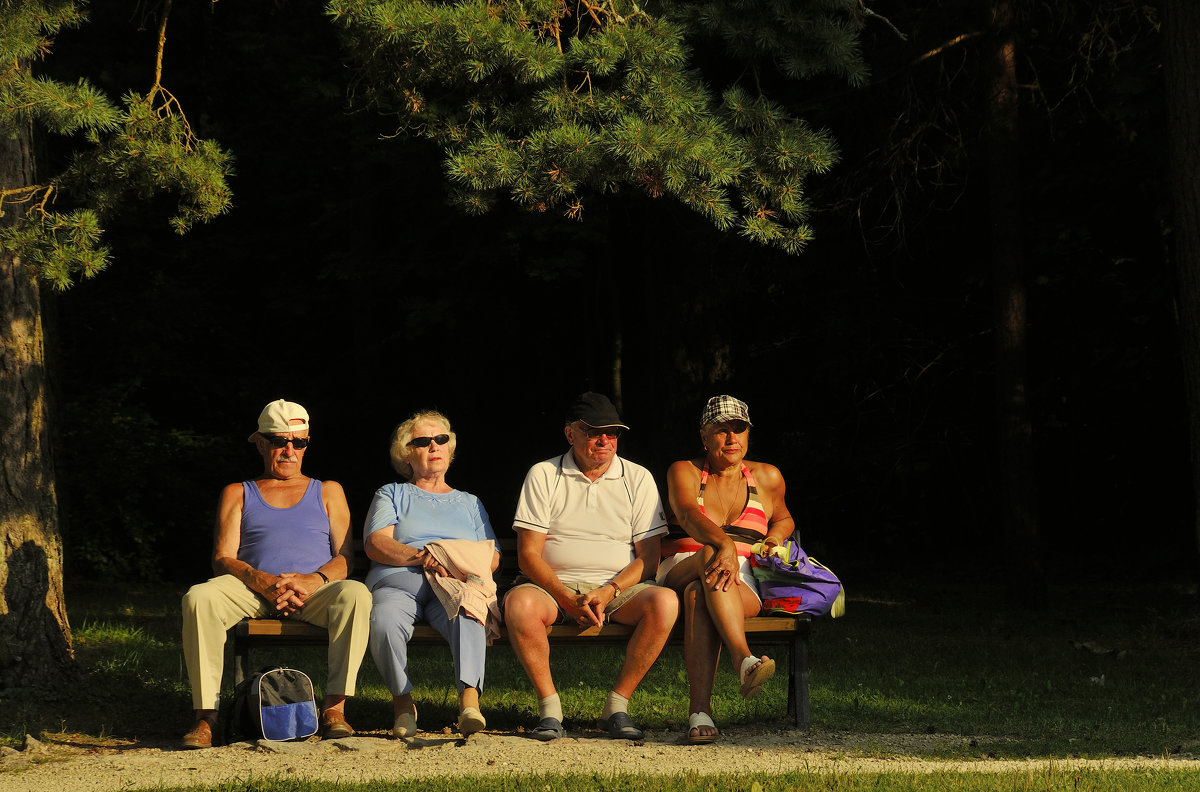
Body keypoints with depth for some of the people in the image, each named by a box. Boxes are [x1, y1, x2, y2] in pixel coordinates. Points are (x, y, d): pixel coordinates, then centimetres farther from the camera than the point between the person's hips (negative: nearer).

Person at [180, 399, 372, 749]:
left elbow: (346, 558, 10)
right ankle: (205, 714, -32)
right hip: (252, 589, 0)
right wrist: (263, 582, -15)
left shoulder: (327, 492, 23)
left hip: (314, 592, 0)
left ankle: (334, 708, -34)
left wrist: (314, 581, -14)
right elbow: (222, 559, 7)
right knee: (199, 598, -33)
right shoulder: (238, 494, 21)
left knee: (356, 594, -35)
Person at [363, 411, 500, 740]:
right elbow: (377, 544, 6)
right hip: (398, 580, -1)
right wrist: (422, 557, -12)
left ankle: (469, 699, -52)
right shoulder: (392, 494, 26)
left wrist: (465, 563, -6)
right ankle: (402, 700, -17)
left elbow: (492, 556, 19)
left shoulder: (469, 503, 33)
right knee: (384, 622, -38)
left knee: (468, 618, -38)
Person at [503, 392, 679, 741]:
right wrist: (567, 600, -18)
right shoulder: (543, 475, 4)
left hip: (618, 587, 1)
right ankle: (549, 709, -22)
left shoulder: (638, 479, 7)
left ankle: (616, 707, -20)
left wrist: (609, 591, -15)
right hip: (554, 585, -1)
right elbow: (528, 554, -3)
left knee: (665, 601, -30)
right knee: (520, 602, -35)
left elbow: (648, 557, 3)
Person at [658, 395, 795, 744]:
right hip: (680, 570, -1)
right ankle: (744, 659, -61)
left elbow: (783, 519, 37)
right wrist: (724, 544, -38)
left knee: (699, 594, -39)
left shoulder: (767, 477, 16)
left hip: (745, 585, 1)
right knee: (711, 554, -41)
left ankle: (700, 709, -57)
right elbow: (689, 515, -17)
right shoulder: (685, 472, 6)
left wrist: (775, 538, 11)